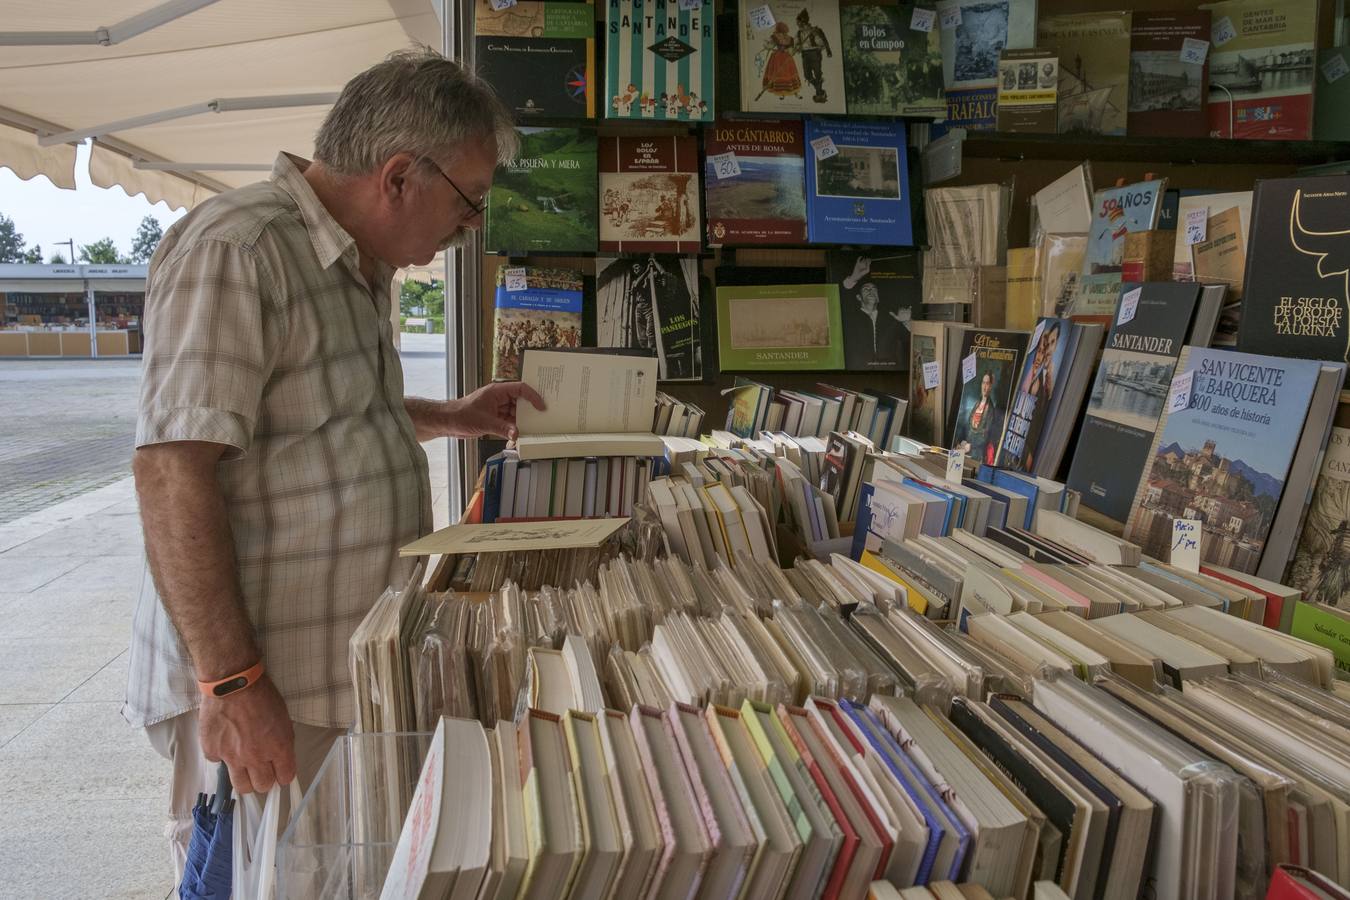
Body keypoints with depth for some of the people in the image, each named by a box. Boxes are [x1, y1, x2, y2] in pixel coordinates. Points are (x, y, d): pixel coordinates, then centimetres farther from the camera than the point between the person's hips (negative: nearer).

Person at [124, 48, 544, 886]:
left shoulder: (358, 265, 10)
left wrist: (455, 418, 13)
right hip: (262, 683, -8)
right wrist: (231, 681, -24)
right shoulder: (236, 252, -19)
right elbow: (173, 472, -24)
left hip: (355, 658, 9)